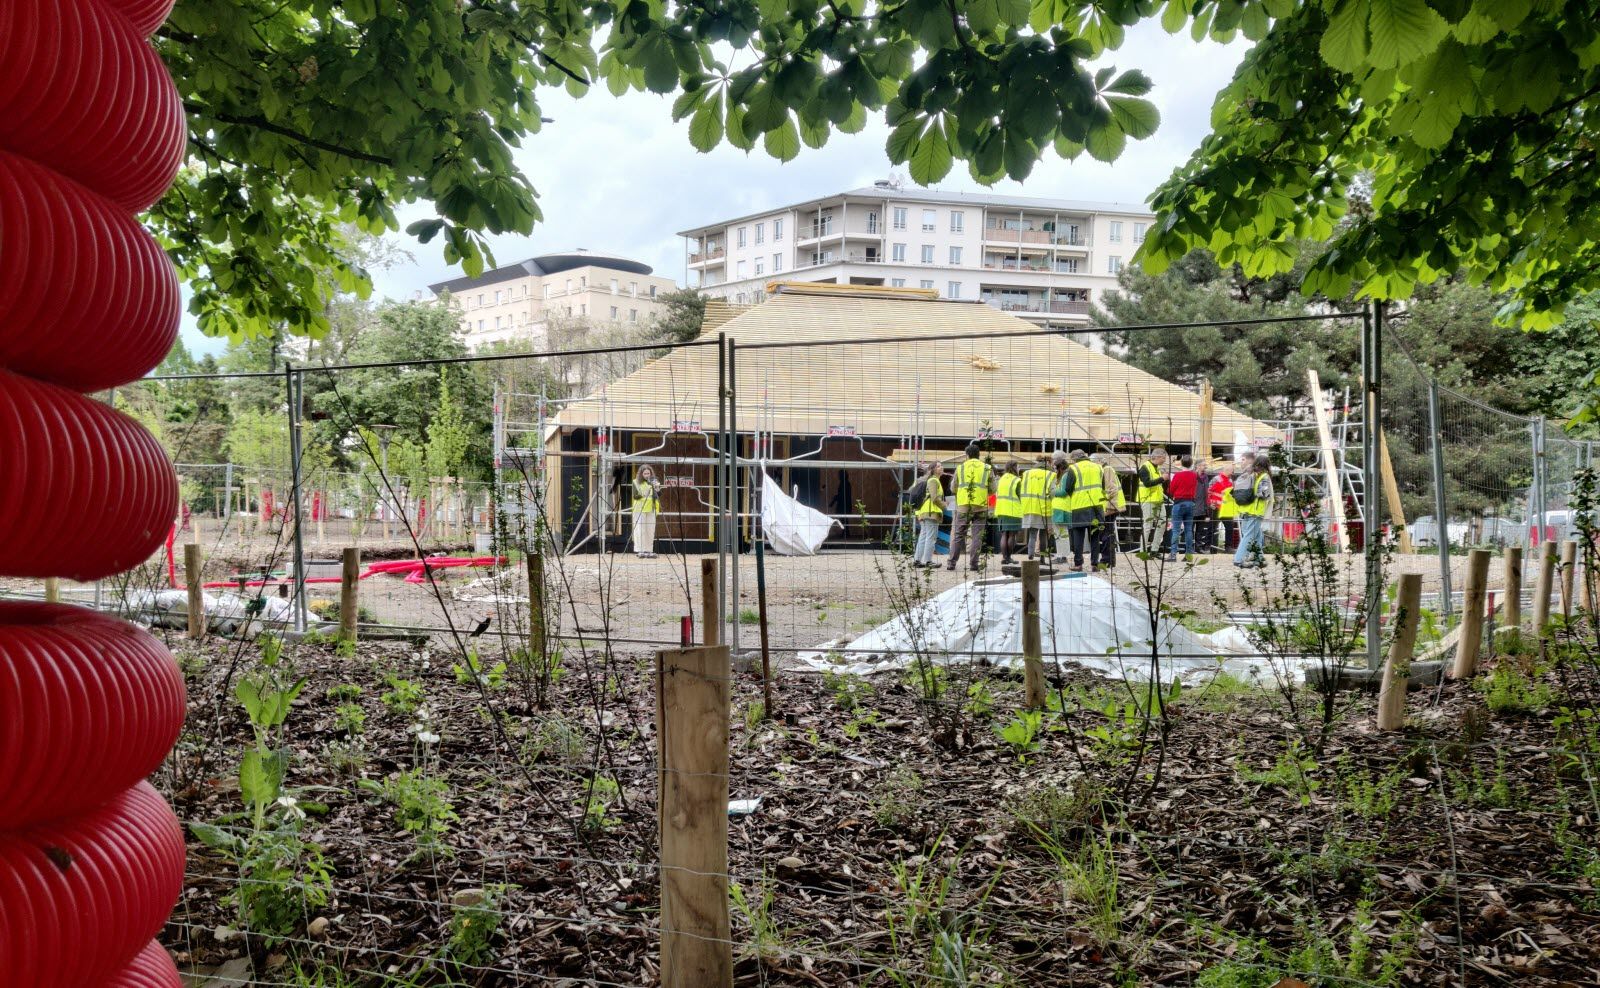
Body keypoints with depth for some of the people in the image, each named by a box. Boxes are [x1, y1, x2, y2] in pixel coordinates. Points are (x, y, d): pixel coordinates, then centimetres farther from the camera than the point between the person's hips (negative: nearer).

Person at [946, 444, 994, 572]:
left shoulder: (960, 468, 6)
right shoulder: (987, 468, 5)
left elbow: (953, 488, 11)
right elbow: (992, 490, 5)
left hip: (963, 505, 0)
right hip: (980, 506, 0)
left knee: (958, 535, 6)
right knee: (977, 536, 3)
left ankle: (951, 563, 5)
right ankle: (973, 564, 0)